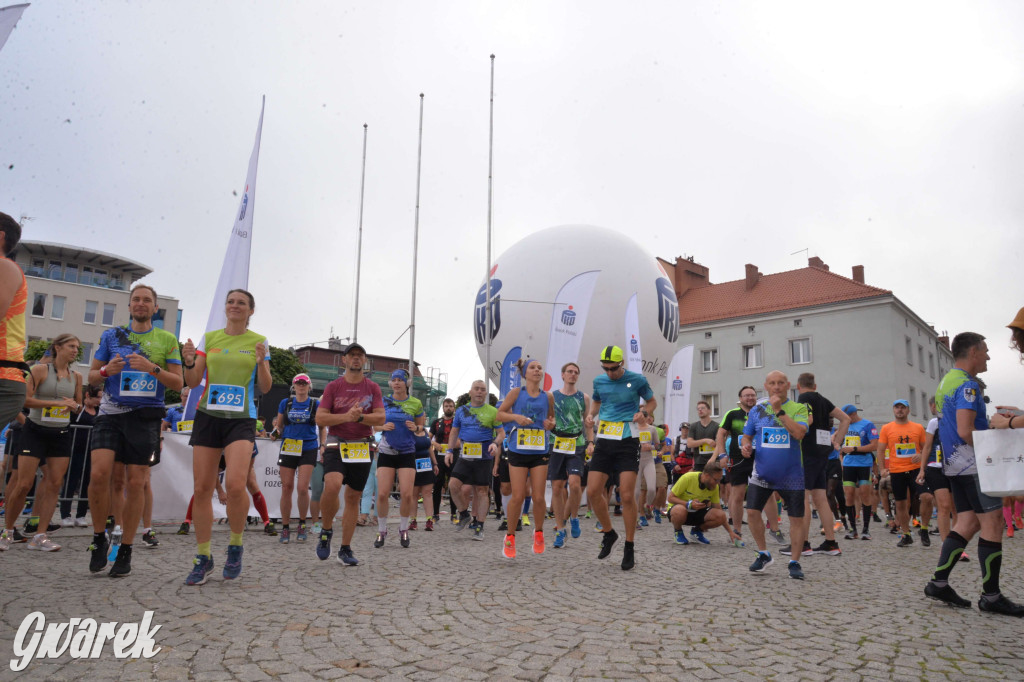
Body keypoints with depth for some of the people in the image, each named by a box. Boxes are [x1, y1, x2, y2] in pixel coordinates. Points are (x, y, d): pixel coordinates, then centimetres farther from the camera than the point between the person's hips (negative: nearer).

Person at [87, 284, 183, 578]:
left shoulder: (167, 340, 8)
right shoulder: (111, 335, 13)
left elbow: (178, 383, 4)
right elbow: (92, 376, 15)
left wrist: (152, 368, -12)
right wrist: (107, 370, -8)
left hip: (145, 417, -1)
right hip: (111, 413, 1)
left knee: (136, 483, 0)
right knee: (99, 474, -16)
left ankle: (125, 550, 12)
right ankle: (99, 537, 7)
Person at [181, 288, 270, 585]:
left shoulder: (258, 341, 5)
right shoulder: (209, 338, 10)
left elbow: (265, 388, 3)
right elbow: (193, 382, 10)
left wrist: (261, 361, -14)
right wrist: (189, 362, -11)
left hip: (241, 419, -2)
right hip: (208, 416, 3)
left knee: (235, 484, -20)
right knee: (202, 488, 0)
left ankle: (235, 545, 5)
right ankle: (203, 558, 14)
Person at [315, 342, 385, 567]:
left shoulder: (372, 387, 7)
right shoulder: (333, 387, 4)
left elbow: (381, 418, 0)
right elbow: (320, 418, -3)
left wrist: (360, 417, -16)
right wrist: (346, 416, -16)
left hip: (362, 448, 2)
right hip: (336, 446, -2)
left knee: (353, 498, 6)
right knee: (332, 485, -26)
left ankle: (345, 549, 17)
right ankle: (326, 530, 1)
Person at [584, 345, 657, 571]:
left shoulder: (637, 380, -4)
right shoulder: (599, 381, 6)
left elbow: (652, 402, 10)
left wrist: (643, 412, -12)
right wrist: (591, 415, 2)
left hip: (627, 442, -4)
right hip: (604, 441, 4)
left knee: (627, 495, -9)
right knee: (593, 492, -2)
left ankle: (629, 548, 7)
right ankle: (608, 533, 23)